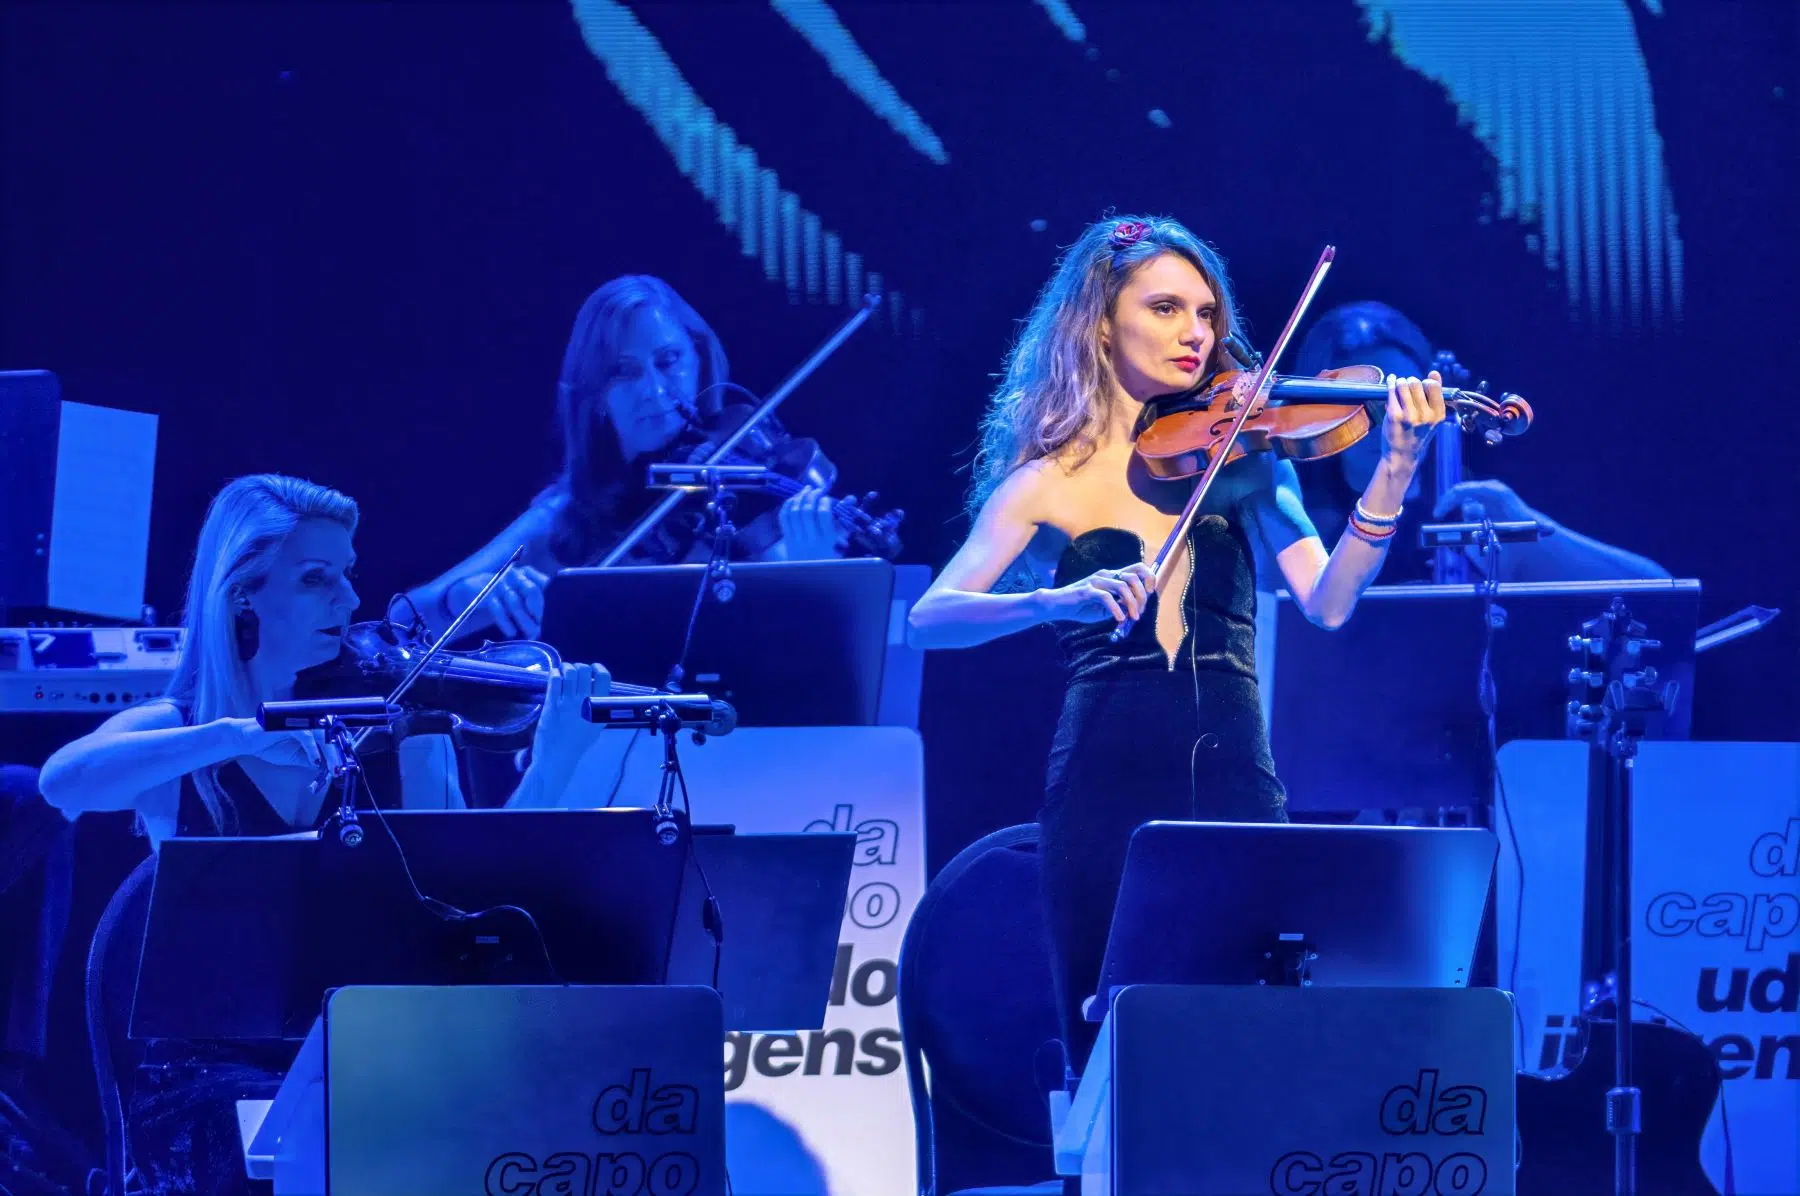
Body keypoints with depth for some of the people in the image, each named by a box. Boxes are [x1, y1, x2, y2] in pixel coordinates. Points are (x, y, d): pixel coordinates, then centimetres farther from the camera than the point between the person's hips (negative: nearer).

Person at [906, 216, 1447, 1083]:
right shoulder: (1049, 481, 3)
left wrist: (1392, 475, -19)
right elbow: (929, 618, -10)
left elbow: (1327, 603, -5)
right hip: (1107, 790, -1)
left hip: (1234, 784, 1)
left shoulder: (1240, 453, 8)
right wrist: (1058, 600, -28)